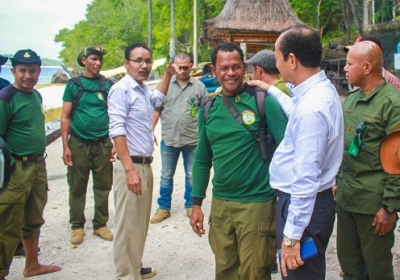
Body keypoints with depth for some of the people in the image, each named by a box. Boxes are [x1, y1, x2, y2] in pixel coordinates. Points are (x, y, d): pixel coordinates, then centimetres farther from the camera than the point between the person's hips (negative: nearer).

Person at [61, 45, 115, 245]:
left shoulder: (108, 86, 6)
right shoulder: (73, 85, 2)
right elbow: (66, 117, 1)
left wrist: (115, 144, 0)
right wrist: (66, 146, -5)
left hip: (103, 144, 1)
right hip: (78, 144, -1)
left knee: (103, 187, 6)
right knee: (77, 187, 5)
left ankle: (100, 224, 19)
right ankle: (77, 226, 17)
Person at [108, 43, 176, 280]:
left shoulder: (143, 89, 13)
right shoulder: (121, 89, -14)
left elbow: (158, 99, 39)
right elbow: (117, 131, -22)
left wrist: (168, 74, 31)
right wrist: (130, 169, -27)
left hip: (146, 165, 9)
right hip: (130, 166, -9)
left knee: (141, 222, 18)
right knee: (128, 225, -4)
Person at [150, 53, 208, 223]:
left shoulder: (199, 86, 0)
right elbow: (156, 110, 4)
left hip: (192, 140, 0)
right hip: (168, 139, 1)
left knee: (192, 175, 11)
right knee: (166, 175, 10)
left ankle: (190, 206, 26)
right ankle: (164, 208, 22)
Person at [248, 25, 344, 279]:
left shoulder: (312, 108, -28)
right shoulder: (322, 88, 3)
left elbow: (306, 179, -28)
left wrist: (292, 235, -23)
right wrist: (271, 90, 32)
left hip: (303, 204, -10)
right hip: (317, 199, 10)